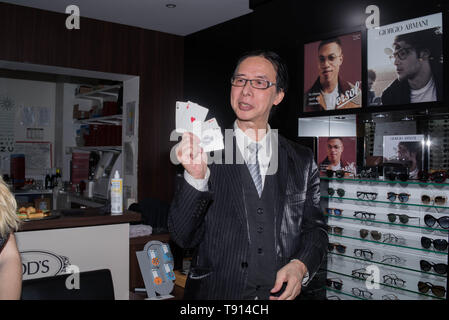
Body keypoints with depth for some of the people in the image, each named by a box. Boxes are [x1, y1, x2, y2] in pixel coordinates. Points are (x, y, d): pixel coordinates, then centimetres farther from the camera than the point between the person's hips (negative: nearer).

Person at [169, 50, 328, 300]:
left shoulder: (302, 161, 1)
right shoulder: (205, 151, -7)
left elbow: (315, 228, 7)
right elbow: (184, 237, -11)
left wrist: (300, 266, -11)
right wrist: (196, 176, -26)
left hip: (280, 293, 2)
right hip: (216, 291, -2)